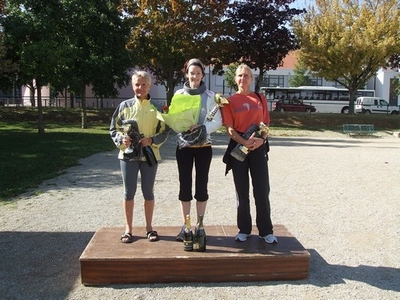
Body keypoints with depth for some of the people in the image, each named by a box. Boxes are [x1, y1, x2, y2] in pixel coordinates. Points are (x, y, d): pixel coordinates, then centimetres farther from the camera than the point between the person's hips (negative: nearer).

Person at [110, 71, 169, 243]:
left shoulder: (156, 107, 2)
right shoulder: (125, 106, 2)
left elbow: (164, 132, 3)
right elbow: (113, 128, 5)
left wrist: (151, 140, -14)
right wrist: (121, 139, -14)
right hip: (128, 154, 0)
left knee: (148, 192, 8)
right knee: (129, 192, 5)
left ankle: (149, 227, 23)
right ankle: (128, 228, 18)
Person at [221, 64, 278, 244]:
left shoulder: (260, 99, 9)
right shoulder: (230, 101, 3)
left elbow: (266, 124, 9)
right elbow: (229, 128, -4)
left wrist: (262, 139, -12)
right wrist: (244, 142, -20)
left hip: (258, 147, 1)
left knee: (262, 190, 1)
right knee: (242, 190, 7)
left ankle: (266, 230, 14)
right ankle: (244, 229, 20)